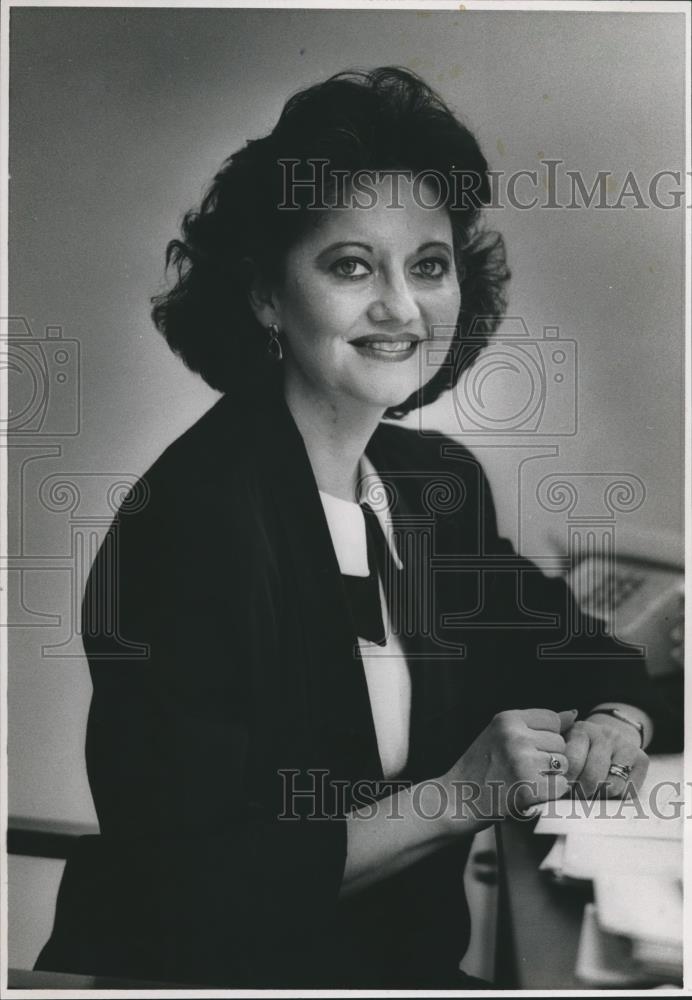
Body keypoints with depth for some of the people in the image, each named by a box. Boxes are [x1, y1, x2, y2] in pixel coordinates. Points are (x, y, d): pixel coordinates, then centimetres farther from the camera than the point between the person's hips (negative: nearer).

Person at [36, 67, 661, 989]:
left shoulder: (445, 482, 1)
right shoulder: (191, 520, -23)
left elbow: (575, 651, 13)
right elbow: (191, 887, -23)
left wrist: (611, 724, -10)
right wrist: (459, 792, -23)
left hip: (403, 956, 6)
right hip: (198, 970, -5)